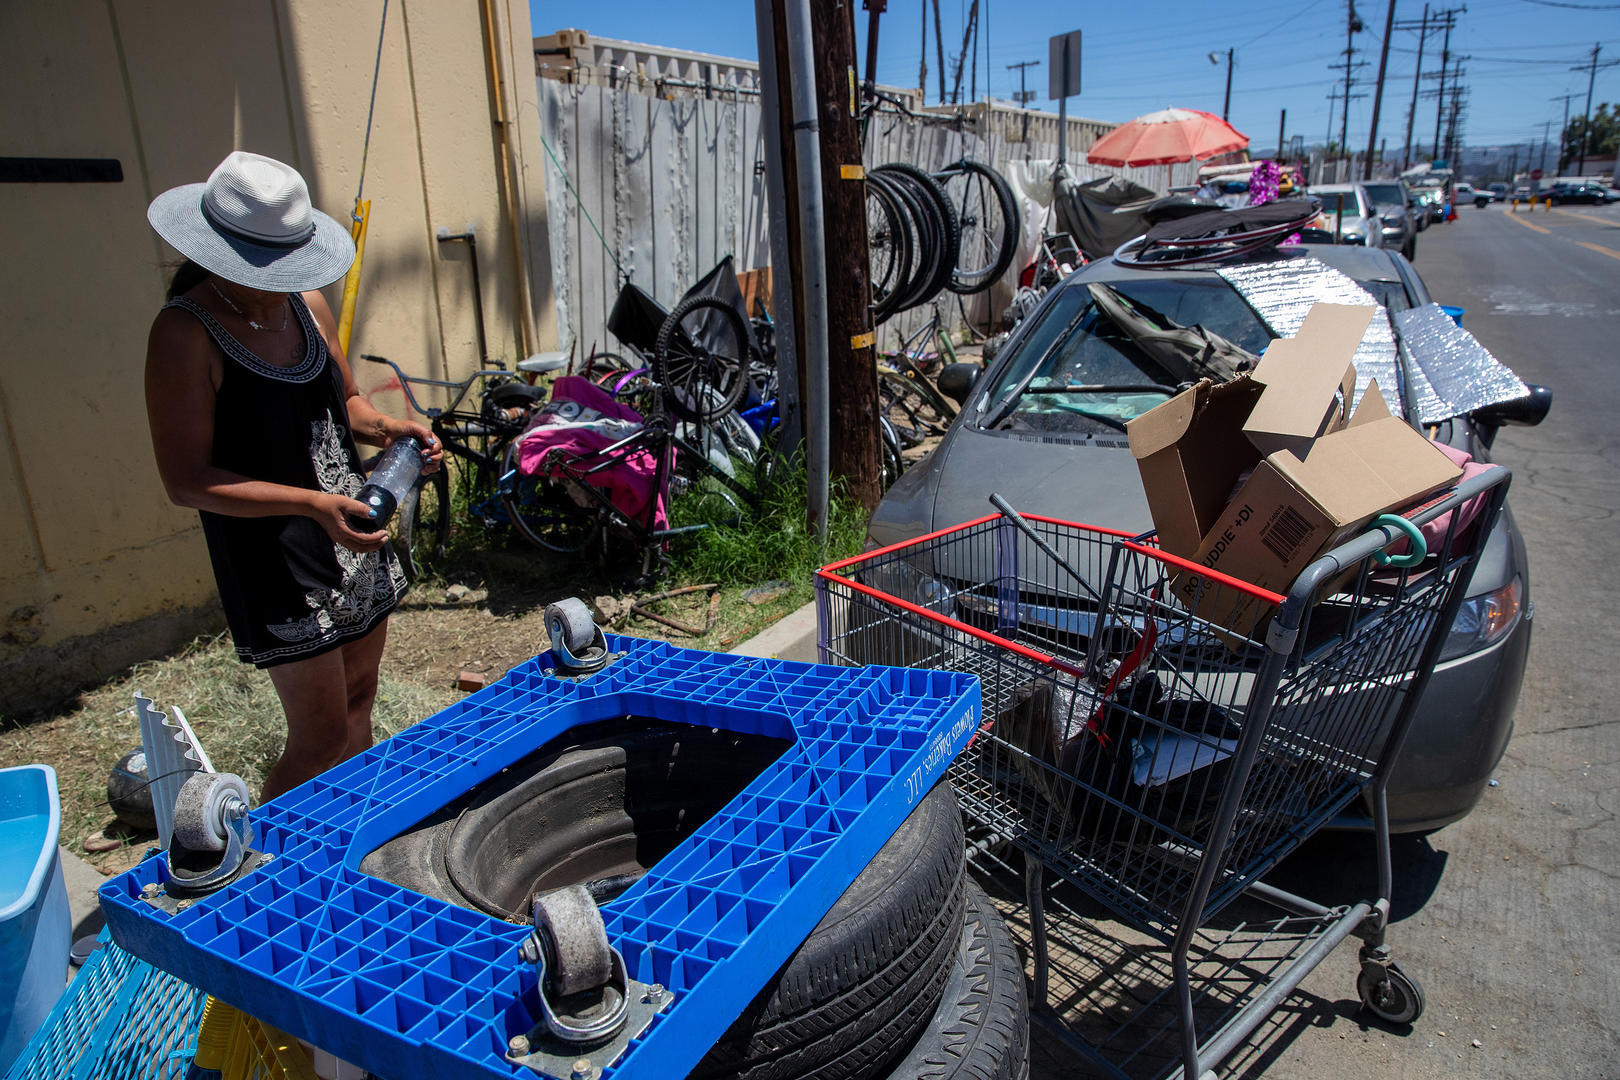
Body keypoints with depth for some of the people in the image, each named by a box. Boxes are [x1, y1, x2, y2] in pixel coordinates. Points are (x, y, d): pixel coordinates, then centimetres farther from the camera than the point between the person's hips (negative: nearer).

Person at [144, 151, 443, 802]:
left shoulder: (306, 303, 5)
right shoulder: (187, 333, -16)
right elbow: (187, 481, -17)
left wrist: (386, 428, -4)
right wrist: (311, 503, -28)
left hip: (358, 536, 7)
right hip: (276, 559, -7)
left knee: (359, 703, 18)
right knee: (322, 737, -2)